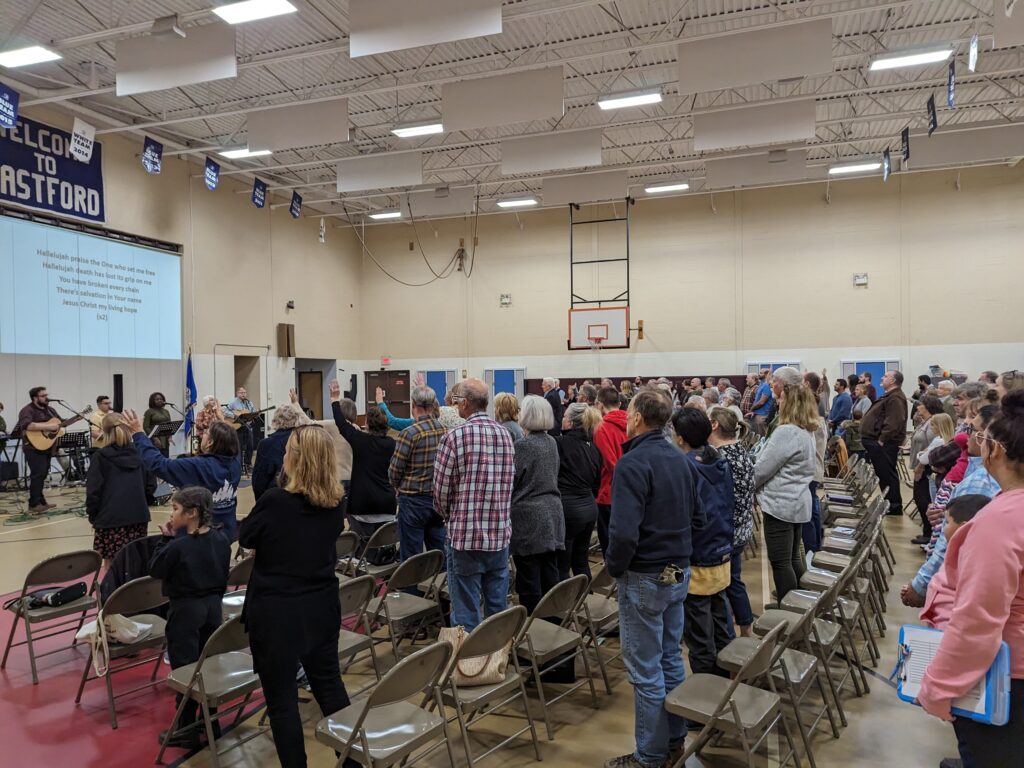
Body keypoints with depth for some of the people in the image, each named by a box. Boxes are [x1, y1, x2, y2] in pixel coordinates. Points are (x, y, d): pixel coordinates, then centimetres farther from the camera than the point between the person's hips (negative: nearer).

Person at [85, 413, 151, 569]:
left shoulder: (101, 456, -6)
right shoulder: (137, 453, 8)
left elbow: (93, 491, -9)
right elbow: (147, 485, 13)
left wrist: (92, 515, 3)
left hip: (111, 518, -4)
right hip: (138, 515, 4)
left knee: (111, 565, 4)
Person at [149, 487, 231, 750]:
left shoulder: (178, 546, -22)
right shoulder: (221, 539, -2)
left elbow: (155, 570, -6)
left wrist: (165, 539, -4)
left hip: (185, 610, -6)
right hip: (213, 605, 7)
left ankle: (188, 729, 12)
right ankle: (210, 720, 27)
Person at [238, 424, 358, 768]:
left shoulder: (274, 501, -19)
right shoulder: (336, 503, -4)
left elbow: (245, 538, -2)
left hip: (276, 611, -5)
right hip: (321, 606, 5)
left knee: (281, 697, 9)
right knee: (329, 684, 18)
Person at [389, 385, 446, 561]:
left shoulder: (409, 433, -16)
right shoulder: (445, 430, -1)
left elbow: (394, 471, -9)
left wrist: (399, 488, 11)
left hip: (414, 500, -5)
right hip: (438, 499, 5)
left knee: (411, 558, 4)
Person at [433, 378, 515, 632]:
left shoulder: (455, 436, -12)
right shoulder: (505, 434, 5)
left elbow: (441, 490, -8)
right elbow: (509, 482, 10)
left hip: (465, 535, -5)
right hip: (500, 534, 5)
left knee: (466, 613, 5)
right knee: (498, 610, 15)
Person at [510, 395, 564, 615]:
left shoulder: (523, 445, -14)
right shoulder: (552, 443, 7)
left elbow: (510, 483, -10)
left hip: (528, 518, -7)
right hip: (553, 516, 7)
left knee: (529, 581, 0)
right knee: (550, 578, 12)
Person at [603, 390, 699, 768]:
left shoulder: (632, 463, -21)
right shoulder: (679, 458, 3)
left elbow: (623, 531, -27)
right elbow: (695, 512, 12)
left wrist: (615, 566, -10)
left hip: (645, 578, -8)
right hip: (679, 572, 8)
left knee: (646, 670, 5)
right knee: (671, 659, 20)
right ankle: (675, 737, 34)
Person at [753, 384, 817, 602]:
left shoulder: (786, 432, -20)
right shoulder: (807, 431, 11)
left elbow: (762, 468, -17)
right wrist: (757, 488, 17)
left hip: (781, 504, -10)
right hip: (797, 503, 10)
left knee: (780, 562, -1)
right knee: (793, 559, 17)